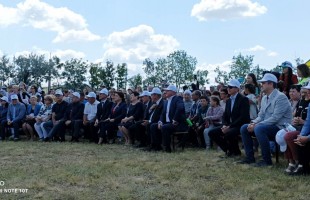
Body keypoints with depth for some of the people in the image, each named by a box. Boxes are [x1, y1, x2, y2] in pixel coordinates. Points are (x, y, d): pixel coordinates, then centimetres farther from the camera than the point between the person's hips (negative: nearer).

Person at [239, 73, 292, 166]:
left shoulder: (281, 97, -16)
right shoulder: (264, 98, 12)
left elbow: (275, 118, -24)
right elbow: (261, 116, 14)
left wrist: (256, 125, -24)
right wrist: (253, 123, -8)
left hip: (280, 128, -9)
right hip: (266, 126, 9)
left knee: (259, 129, -34)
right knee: (244, 128, -1)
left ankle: (267, 160, -22)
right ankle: (250, 157, 5)